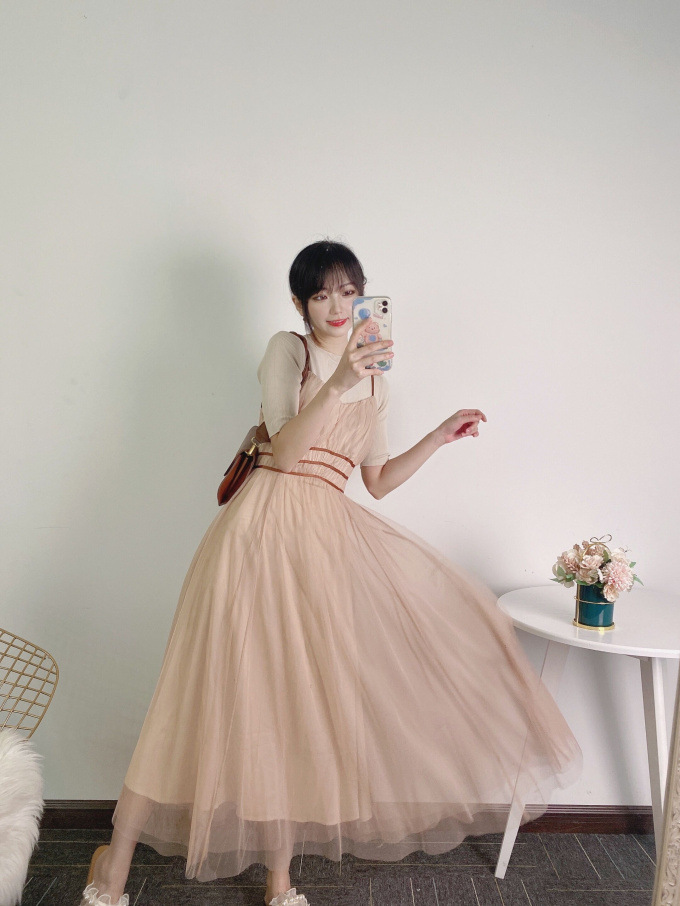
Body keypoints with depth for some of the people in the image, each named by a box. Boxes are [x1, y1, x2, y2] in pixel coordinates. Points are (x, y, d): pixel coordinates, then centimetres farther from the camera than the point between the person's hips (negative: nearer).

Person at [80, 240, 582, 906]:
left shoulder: (374, 381, 17)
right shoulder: (287, 350, 2)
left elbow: (379, 480, 17)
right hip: (267, 521, -5)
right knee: (247, 682, -4)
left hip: (331, 530, 5)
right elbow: (285, 450, -13)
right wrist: (336, 383, -24)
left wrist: (442, 435, 12)